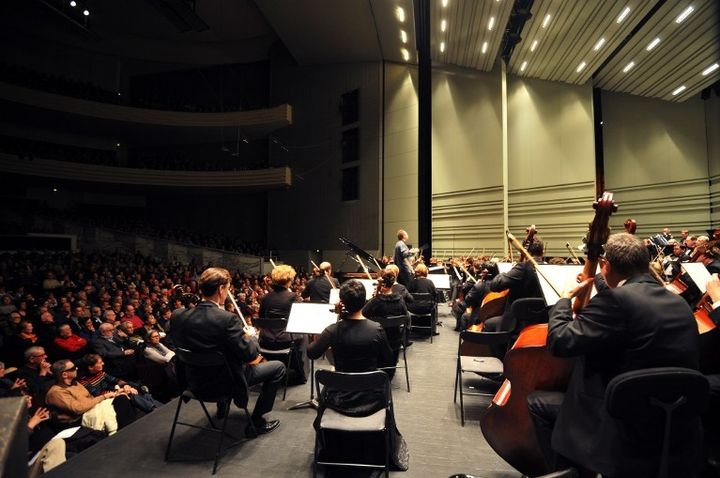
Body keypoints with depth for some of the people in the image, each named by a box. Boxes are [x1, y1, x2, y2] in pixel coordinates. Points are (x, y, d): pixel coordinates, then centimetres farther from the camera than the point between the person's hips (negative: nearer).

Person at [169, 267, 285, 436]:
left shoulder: (177, 315, -10)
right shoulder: (227, 319, -29)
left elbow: (176, 343, 9)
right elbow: (250, 354, -24)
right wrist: (252, 335, -3)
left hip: (195, 380, 7)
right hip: (224, 382, -7)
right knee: (278, 367, 8)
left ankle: (222, 408, 45)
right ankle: (257, 420, 12)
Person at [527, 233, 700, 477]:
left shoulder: (615, 300, -21)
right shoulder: (679, 303, 4)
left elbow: (559, 342, -21)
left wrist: (566, 297, -5)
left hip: (631, 431, -8)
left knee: (537, 402, 9)